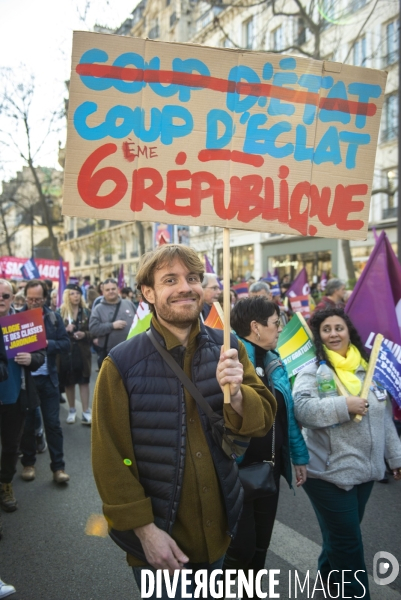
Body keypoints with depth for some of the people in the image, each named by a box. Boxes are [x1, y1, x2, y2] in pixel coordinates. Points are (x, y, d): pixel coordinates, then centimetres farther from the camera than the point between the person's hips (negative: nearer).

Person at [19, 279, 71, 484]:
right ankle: (28, 463, 29)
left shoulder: (54, 317, 1)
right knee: (26, 423, 11)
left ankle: (58, 467, 13)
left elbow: (65, 345, -2)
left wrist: (47, 343, -19)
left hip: (48, 378, 0)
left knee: (53, 423, 5)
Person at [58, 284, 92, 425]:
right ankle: (72, 410, 24)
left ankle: (86, 412, 5)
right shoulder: (61, 313, 1)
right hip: (66, 352, 0)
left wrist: (84, 334, -16)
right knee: (68, 382, 8)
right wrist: (65, 330, -18)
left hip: (82, 351, 0)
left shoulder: (86, 312, 5)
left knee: (84, 381, 0)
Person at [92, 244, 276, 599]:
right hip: (158, 535, -4)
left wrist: (236, 394, -26)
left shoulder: (228, 348, -5)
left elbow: (263, 420, -6)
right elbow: (110, 457, -11)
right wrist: (144, 528, -13)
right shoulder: (122, 363, -15)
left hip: (217, 528, 4)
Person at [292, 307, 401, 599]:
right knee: (348, 540, 2)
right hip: (329, 470, -6)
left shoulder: (368, 366, 8)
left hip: (366, 468, 6)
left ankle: (329, 574, 45)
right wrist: (345, 405, -28)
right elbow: (302, 409, -27)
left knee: (344, 533, 21)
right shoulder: (313, 368, -11)